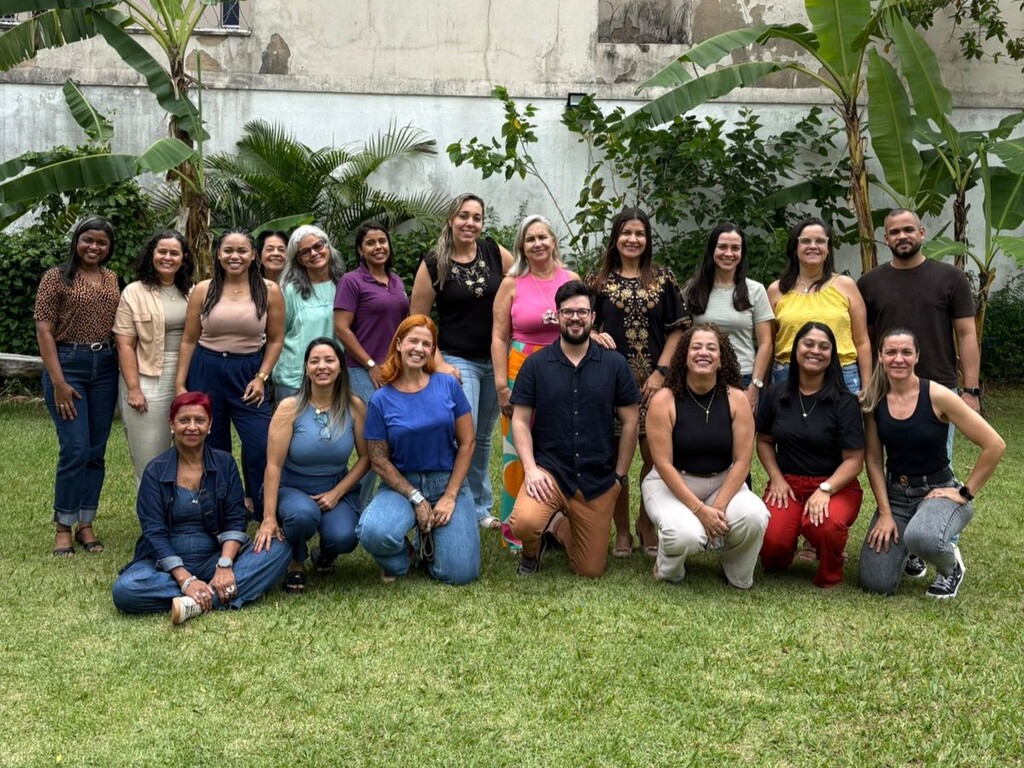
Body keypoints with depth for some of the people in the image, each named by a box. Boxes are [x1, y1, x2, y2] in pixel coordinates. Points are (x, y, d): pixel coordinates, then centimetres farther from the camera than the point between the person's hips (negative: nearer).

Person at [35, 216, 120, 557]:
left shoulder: (111, 280, 12)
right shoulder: (56, 277, -2)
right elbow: (44, 331, -6)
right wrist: (58, 381, -13)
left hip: (104, 367, 5)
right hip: (67, 364, -5)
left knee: (96, 451, 6)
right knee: (75, 449, -10)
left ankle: (85, 523, 15)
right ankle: (63, 526, 4)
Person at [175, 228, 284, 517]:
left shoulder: (269, 291, -1)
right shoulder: (203, 290, 2)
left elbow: (275, 339, 3)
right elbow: (189, 340, 5)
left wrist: (261, 378, -7)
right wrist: (179, 384, 2)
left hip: (248, 373, -1)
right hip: (206, 372, 1)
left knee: (261, 446, -10)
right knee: (211, 448, 10)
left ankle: (265, 516, 5)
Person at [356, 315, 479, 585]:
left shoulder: (448, 386, -1)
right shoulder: (381, 400, -4)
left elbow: (466, 443, 0)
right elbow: (379, 460, -3)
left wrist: (450, 496, -7)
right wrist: (416, 499, -11)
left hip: (449, 482, 1)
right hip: (401, 484, -1)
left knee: (460, 574, -13)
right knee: (373, 532, -34)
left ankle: (430, 540, 22)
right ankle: (401, 560, 4)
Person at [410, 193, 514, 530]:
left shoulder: (494, 252, -1)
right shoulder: (433, 264, -8)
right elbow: (417, 321, -6)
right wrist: (438, 364, -12)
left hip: (495, 360, 4)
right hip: (457, 361, -4)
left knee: (483, 438, 16)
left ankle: (482, 509, 30)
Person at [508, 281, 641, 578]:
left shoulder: (615, 365, 1)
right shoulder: (536, 364, 0)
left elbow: (630, 422, 5)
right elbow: (520, 420, -1)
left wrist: (620, 475, 2)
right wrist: (531, 469, -13)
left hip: (599, 480, 2)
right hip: (549, 471, -1)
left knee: (590, 571, 6)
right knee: (523, 523, -33)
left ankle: (558, 524, 37)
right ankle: (531, 553, 6)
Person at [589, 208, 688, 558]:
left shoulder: (663, 279, 6)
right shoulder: (600, 281, 6)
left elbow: (676, 330, 4)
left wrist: (660, 371, -6)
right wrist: (596, 336, -17)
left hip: (652, 380, 0)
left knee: (654, 455, 0)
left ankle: (647, 526, 17)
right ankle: (622, 531, 14)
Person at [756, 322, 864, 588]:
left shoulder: (844, 402, -5)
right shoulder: (777, 394, 5)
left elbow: (854, 459, -7)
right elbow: (764, 440, 17)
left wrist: (825, 490, -21)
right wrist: (776, 477, 0)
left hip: (836, 485, -2)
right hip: (787, 483, 2)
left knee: (826, 526, -37)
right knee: (771, 540, -26)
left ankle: (829, 576, -3)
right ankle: (780, 557, 15)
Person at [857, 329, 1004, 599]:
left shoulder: (936, 396, -15)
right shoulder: (872, 401, -4)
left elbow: (994, 446, -15)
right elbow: (873, 460, 0)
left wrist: (965, 493, -11)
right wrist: (885, 513, -7)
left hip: (937, 491, -4)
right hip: (894, 494, 4)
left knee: (922, 538, -39)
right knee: (875, 584, -10)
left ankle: (951, 566, -1)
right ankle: (906, 546, 25)